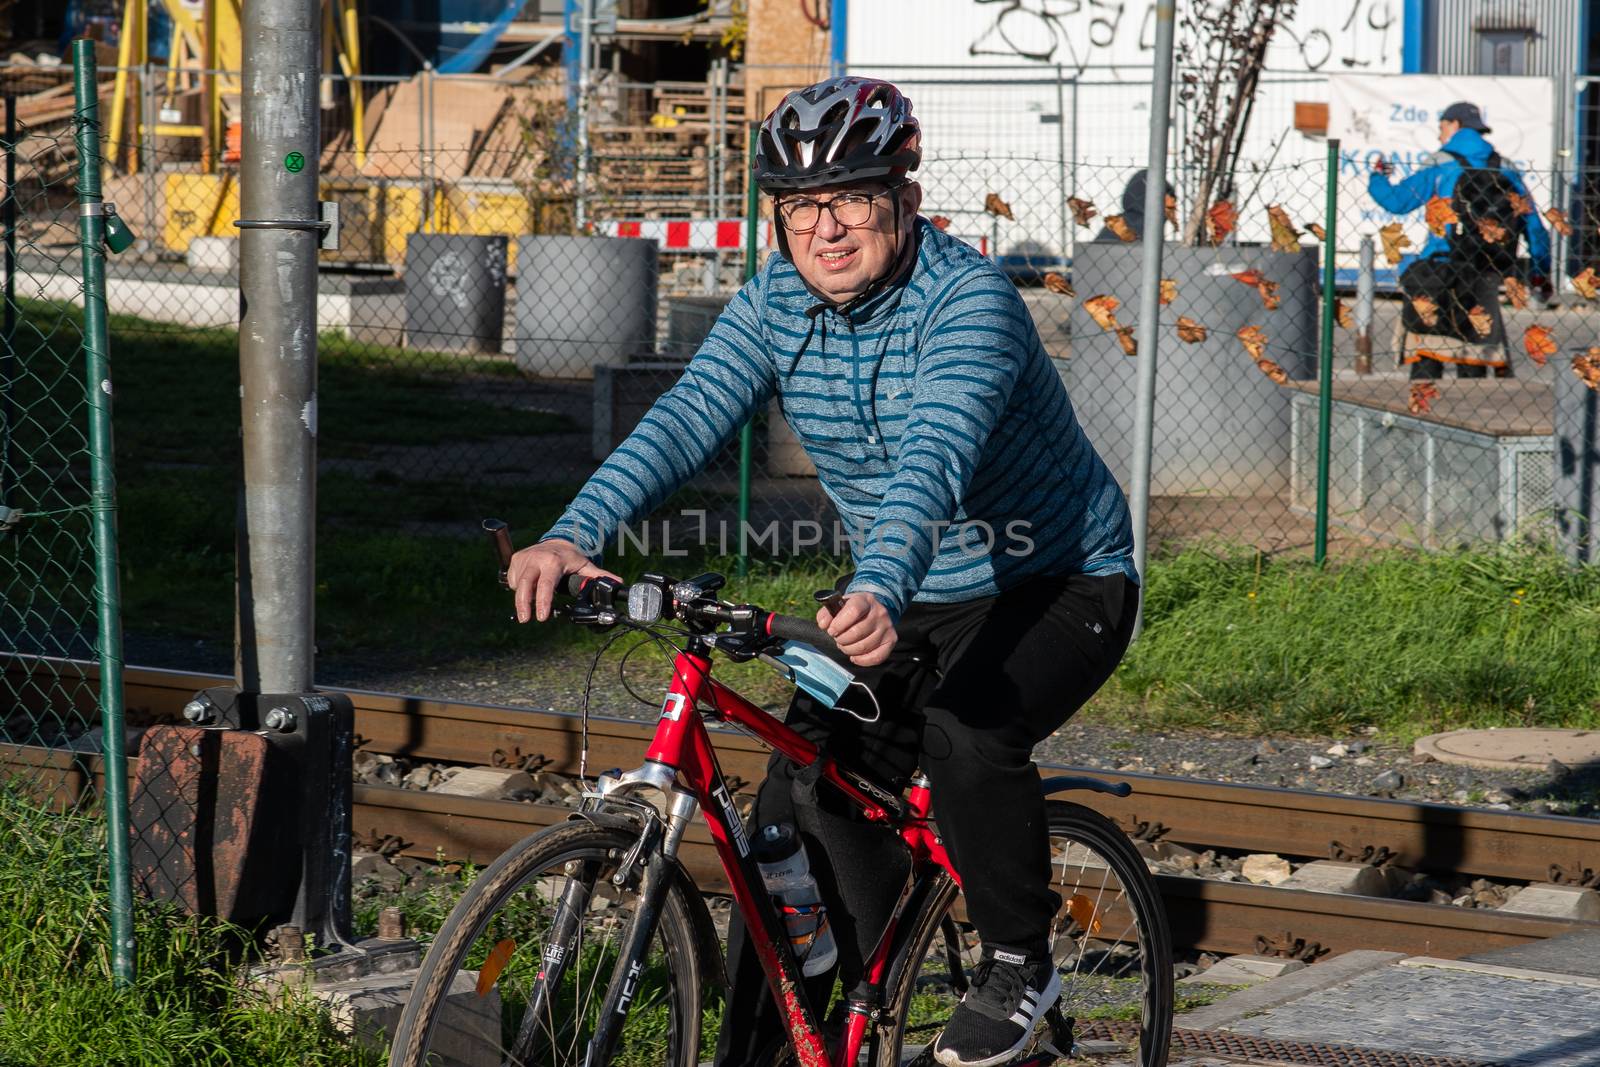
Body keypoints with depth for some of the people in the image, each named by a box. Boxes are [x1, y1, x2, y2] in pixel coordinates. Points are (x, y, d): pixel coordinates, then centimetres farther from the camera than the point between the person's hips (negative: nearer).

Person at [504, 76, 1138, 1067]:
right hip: (914, 599, 6)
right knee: (804, 799, -7)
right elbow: (686, 420, -21)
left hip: (1062, 586, -6)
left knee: (967, 733, -32)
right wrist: (575, 535, -38)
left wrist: (879, 594, -59)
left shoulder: (968, 299, -25)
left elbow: (935, 456, -41)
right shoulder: (776, 304, -7)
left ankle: (1020, 961, -7)